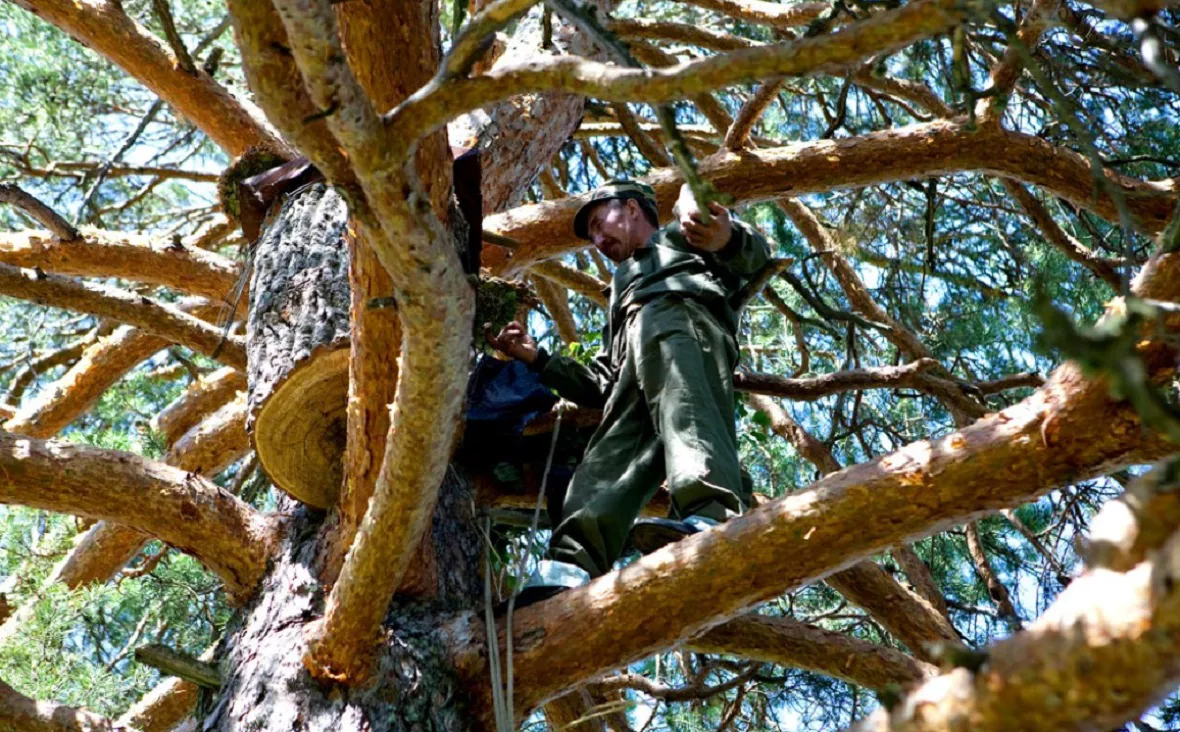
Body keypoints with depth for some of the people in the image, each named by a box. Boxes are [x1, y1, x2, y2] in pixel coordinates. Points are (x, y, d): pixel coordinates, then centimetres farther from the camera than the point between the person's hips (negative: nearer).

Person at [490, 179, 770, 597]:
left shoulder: (682, 235, 31)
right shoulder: (624, 289, 49)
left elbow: (753, 257, 7)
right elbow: (599, 387, 40)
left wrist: (728, 239, -19)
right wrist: (535, 358, 30)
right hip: (635, 375, 6)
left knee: (681, 410, -37)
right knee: (609, 463, -19)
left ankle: (711, 516, -62)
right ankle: (569, 570, -42)